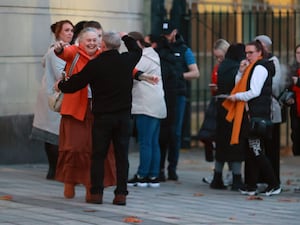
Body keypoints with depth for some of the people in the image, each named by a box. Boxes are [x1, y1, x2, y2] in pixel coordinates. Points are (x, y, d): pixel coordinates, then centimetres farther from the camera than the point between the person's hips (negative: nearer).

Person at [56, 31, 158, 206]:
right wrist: (125, 37, 40)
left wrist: (60, 85, 18)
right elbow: (137, 51, 24)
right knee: (122, 155, 5)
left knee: (98, 155, 5)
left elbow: (75, 84, -2)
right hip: (123, 115, 3)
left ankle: (96, 193, 4)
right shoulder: (127, 60, 0)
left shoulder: (94, 65, -10)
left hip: (102, 117, -2)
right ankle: (121, 194, 3)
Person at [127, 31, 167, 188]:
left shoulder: (143, 59, -10)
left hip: (147, 107, -10)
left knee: (145, 143, -7)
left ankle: (142, 176, -5)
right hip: (156, 106, 10)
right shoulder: (152, 56, 22)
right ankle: (153, 176, 9)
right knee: (153, 143, 9)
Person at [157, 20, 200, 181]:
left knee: (175, 132, 1)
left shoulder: (184, 50, 9)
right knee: (161, 132, -3)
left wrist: (180, 75, -9)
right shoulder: (157, 50, 11)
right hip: (160, 94, 1)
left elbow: (195, 73, 6)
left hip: (177, 95, -1)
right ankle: (159, 168, 0)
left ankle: (172, 168, 8)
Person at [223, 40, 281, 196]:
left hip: (256, 114, -10)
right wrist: (241, 72, 3)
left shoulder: (260, 68, -10)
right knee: (251, 151, 10)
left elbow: (254, 92, -17)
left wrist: (236, 97, -6)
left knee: (256, 151, -10)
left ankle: (274, 184, -8)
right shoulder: (252, 68, 21)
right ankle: (251, 185, 13)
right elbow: (240, 86, 18)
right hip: (250, 113, 10)